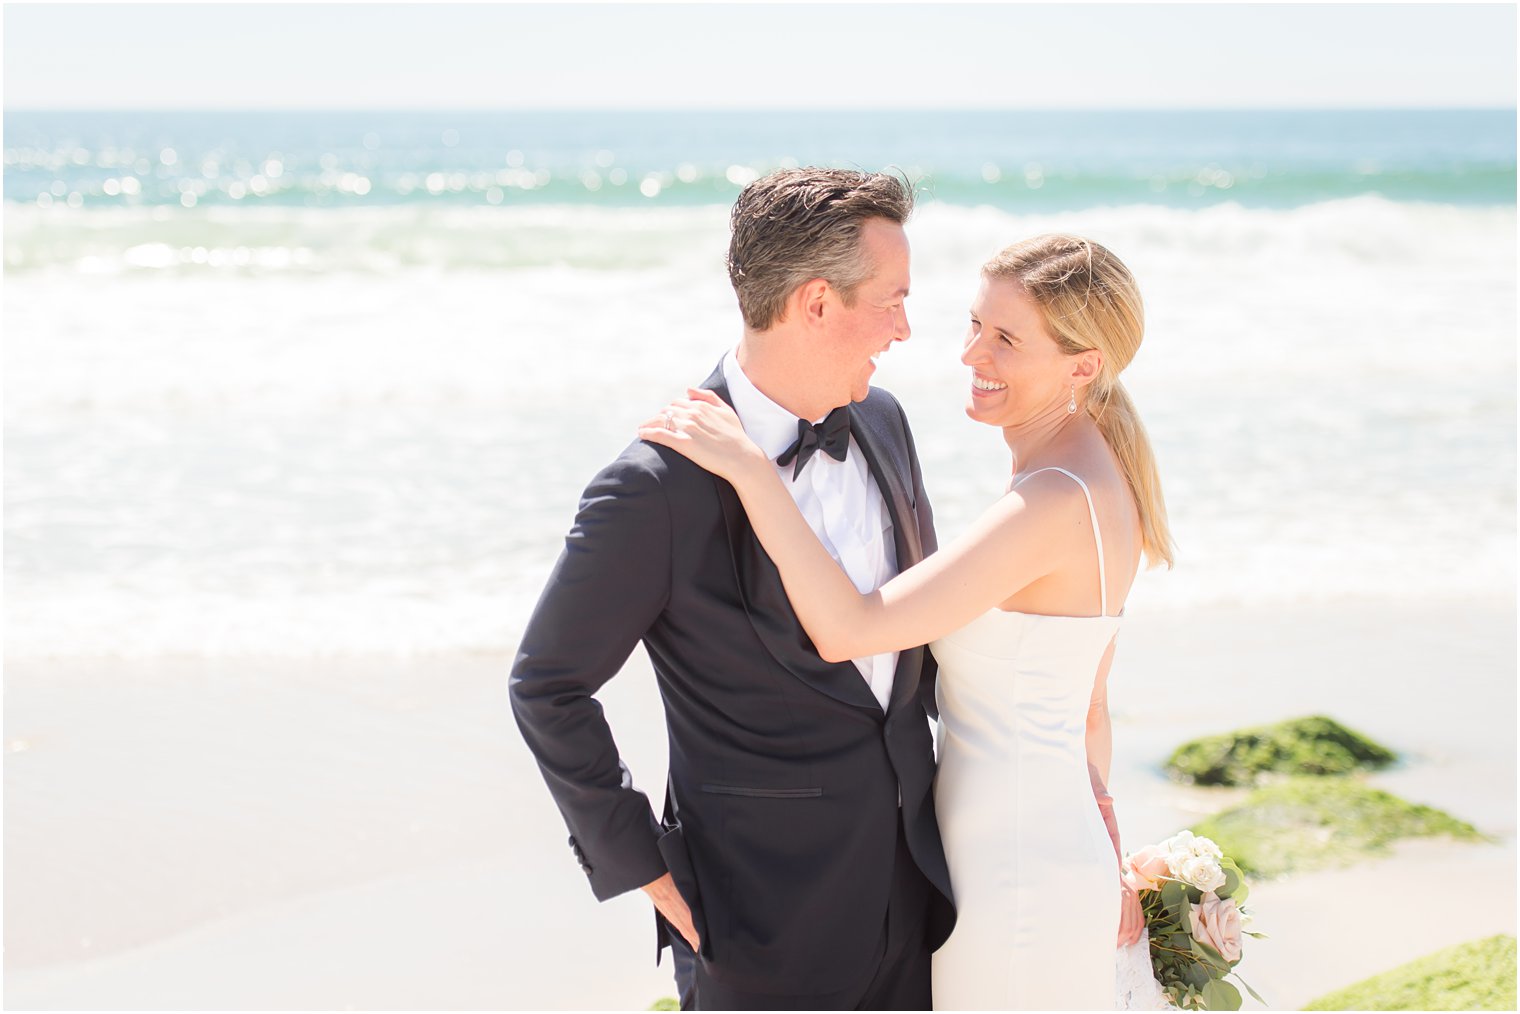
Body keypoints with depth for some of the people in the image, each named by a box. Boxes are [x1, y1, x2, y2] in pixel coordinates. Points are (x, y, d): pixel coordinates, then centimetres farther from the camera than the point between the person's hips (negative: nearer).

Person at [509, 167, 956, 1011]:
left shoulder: (880, 420, 2)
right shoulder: (656, 490, -20)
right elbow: (547, 688, -11)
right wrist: (641, 868, -10)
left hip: (908, 878, 7)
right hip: (766, 916, -6)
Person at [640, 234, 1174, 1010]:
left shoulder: (1055, 502, -25)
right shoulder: (1097, 474, 5)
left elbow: (847, 631, -27)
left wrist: (750, 470, -25)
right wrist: (1100, 854, 21)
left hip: (1018, 881, -9)